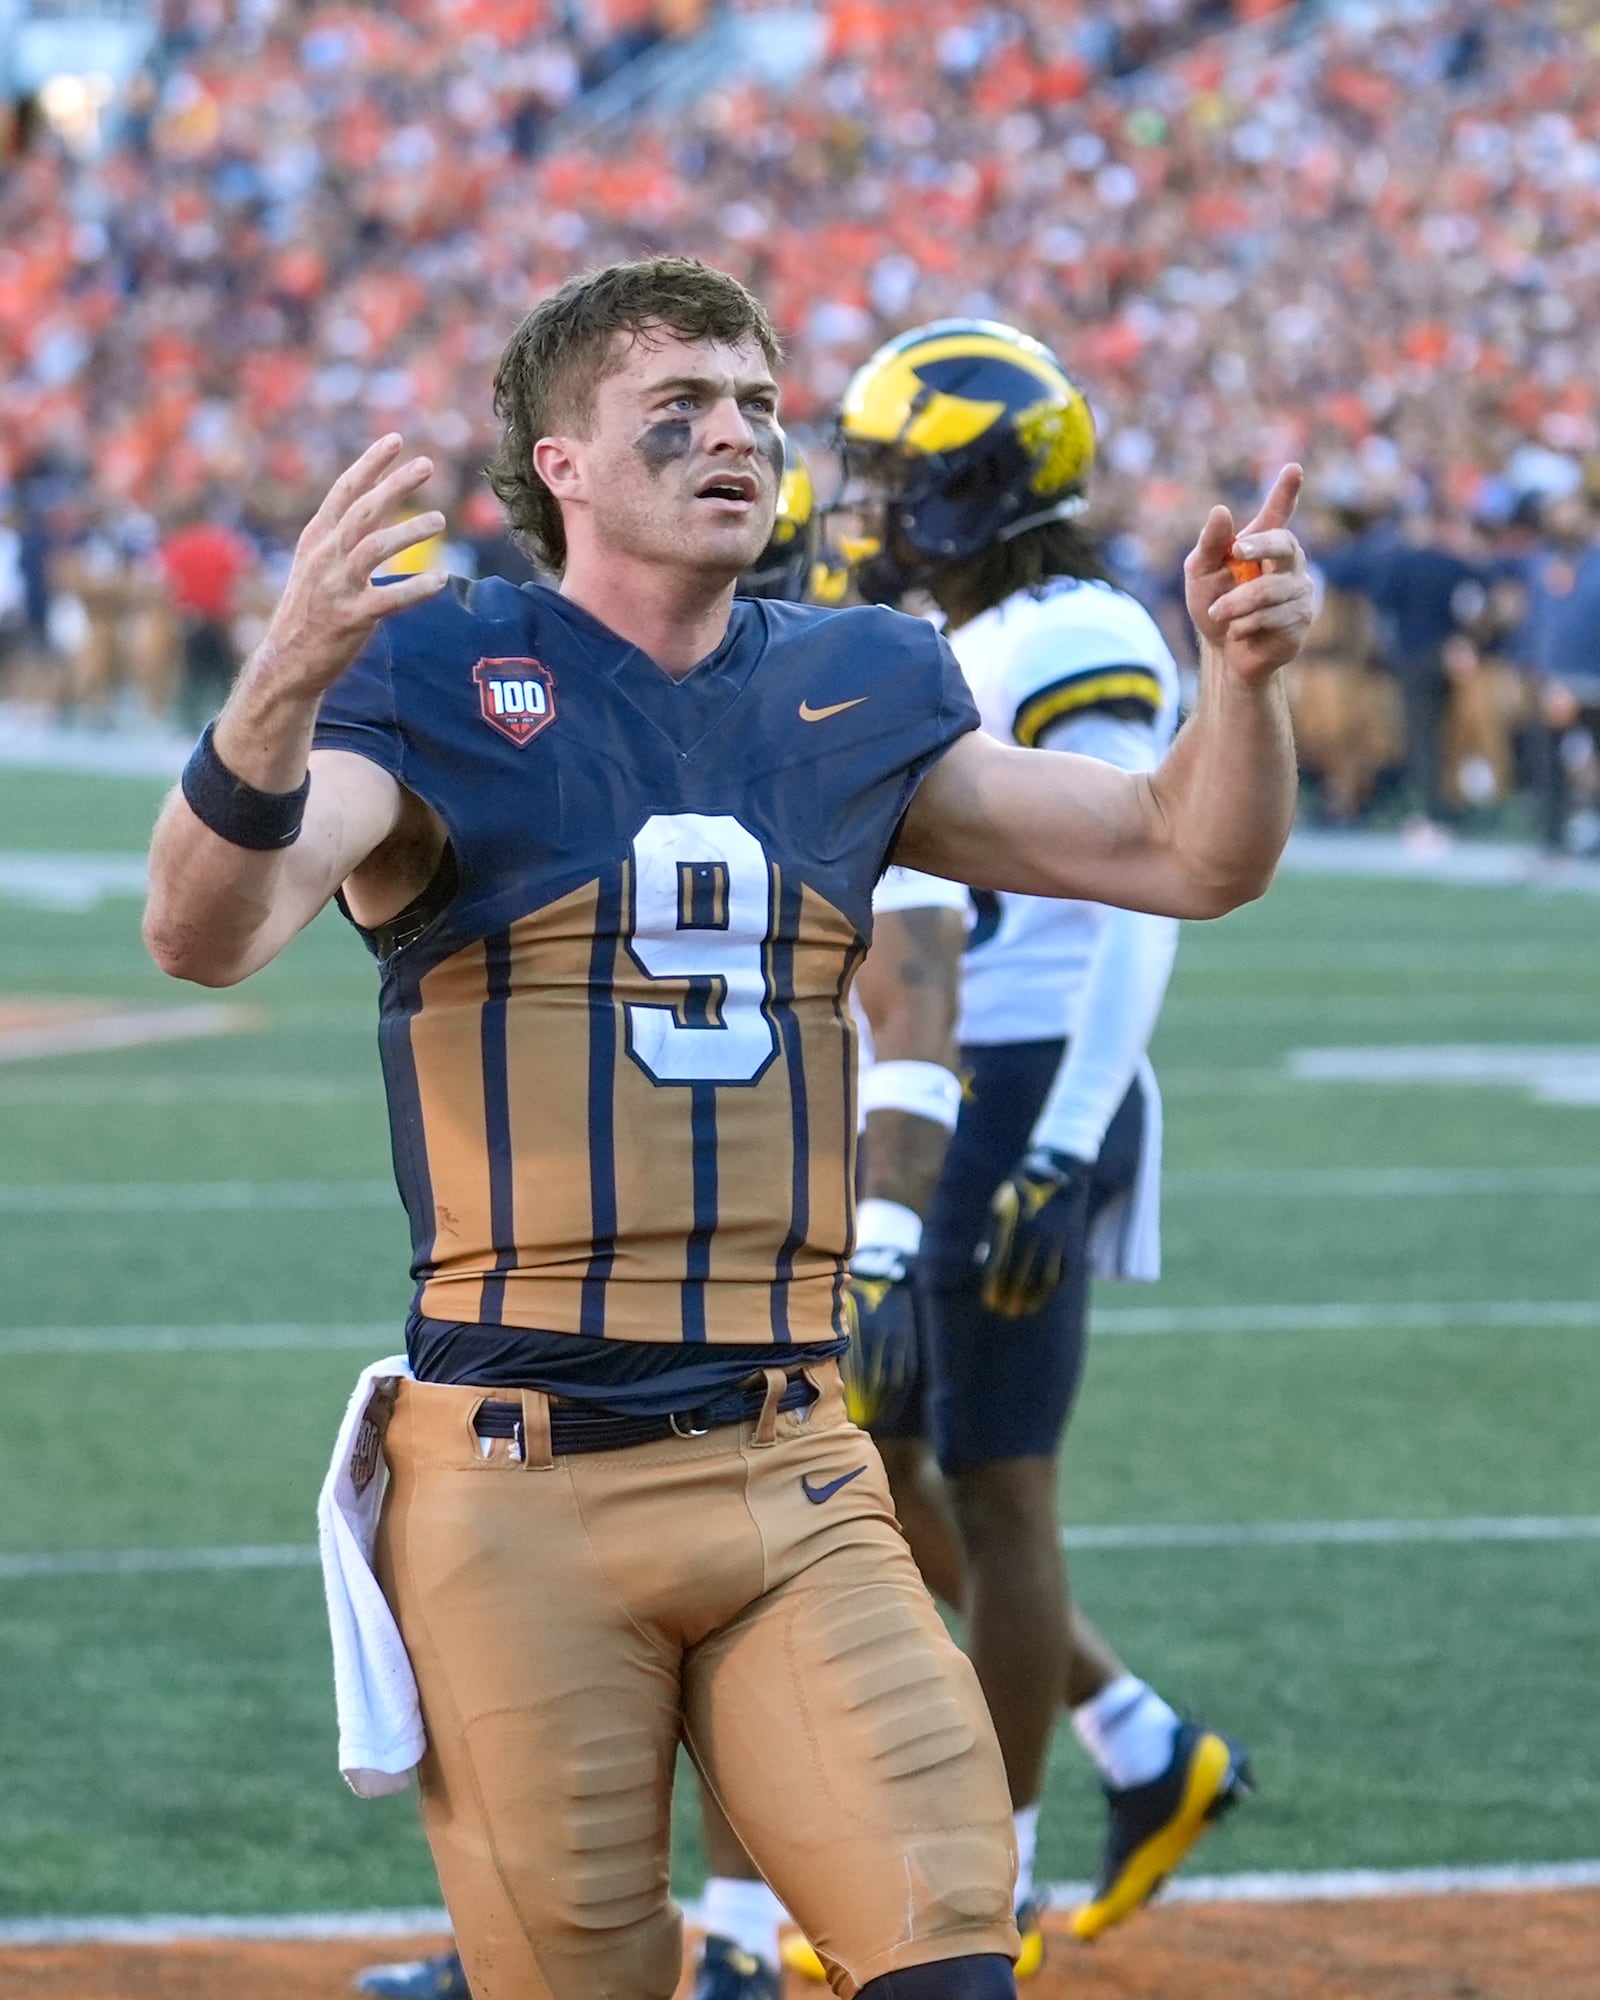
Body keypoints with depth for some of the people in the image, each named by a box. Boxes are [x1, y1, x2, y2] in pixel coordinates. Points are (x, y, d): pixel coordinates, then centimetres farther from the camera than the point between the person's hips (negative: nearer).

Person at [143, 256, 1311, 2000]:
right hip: (519, 1481, -4)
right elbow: (203, 934, -18)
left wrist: (1240, 670, -6)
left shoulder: (857, 693, 14)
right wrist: (280, 689, -38)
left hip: (792, 1477, 4)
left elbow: (1191, 857, 15)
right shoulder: (441, 677, -1)